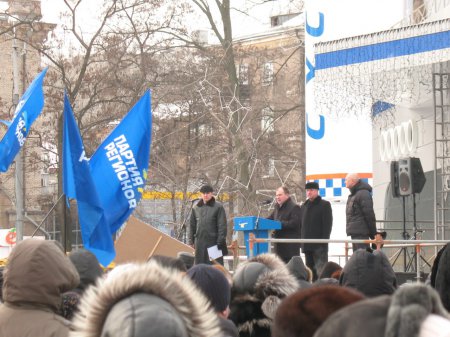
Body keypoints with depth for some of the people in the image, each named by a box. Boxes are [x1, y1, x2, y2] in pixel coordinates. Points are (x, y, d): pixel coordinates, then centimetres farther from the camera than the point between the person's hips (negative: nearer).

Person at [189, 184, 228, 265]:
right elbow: (192, 225, 16)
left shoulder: (218, 207, -1)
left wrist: (220, 241, -12)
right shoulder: (196, 208, 13)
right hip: (200, 243, 4)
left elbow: (222, 226, -5)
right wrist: (191, 241, 9)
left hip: (213, 242, -4)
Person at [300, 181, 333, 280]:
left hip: (319, 245, -6)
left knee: (321, 271, -11)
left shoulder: (325, 205, 0)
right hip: (307, 245, 6)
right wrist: (302, 241, 10)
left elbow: (327, 224, -7)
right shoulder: (304, 206, 19)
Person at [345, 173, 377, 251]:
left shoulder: (363, 194, -12)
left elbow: (369, 215, -15)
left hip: (361, 233, -10)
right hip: (355, 232, 10)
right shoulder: (352, 195, 19)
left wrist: (373, 233, -15)